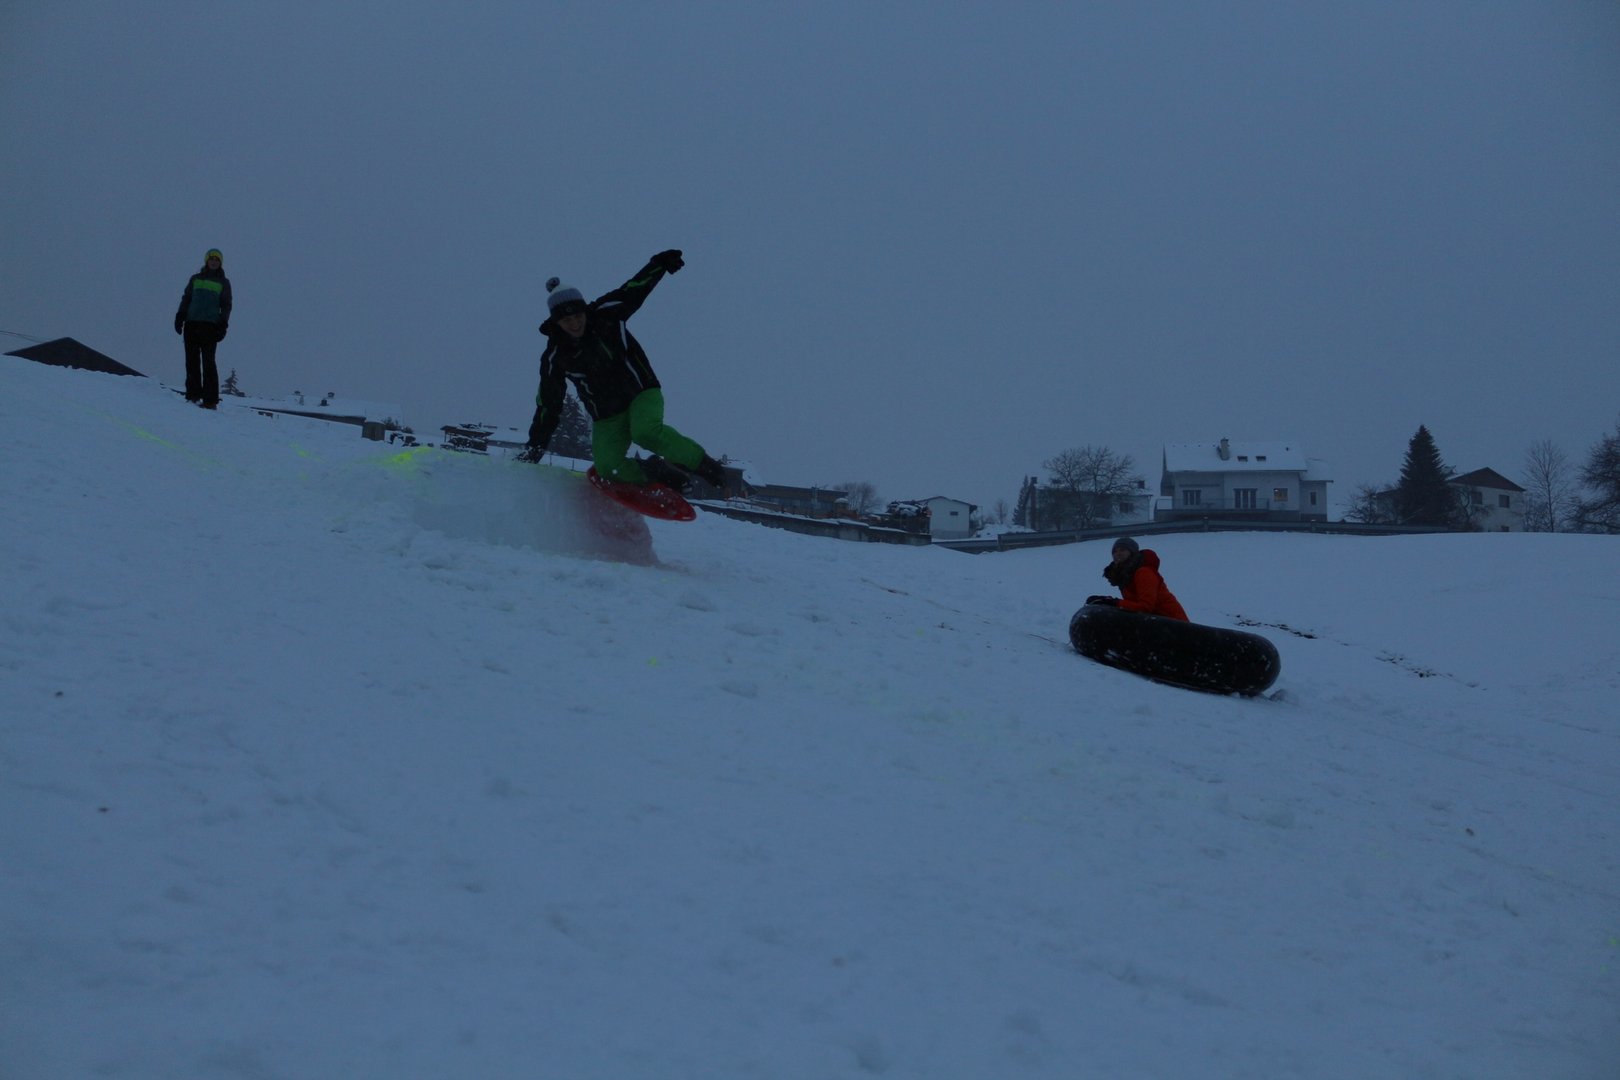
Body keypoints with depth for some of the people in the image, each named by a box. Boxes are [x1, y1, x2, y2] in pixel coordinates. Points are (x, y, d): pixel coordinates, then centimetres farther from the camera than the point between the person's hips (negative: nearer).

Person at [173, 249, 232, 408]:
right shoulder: (195, 279, 16)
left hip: (210, 325, -3)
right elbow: (186, 299, 17)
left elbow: (226, 306, 8)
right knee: (192, 360, 1)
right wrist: (180, 317, 6)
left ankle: (210, 399, -11)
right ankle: (193, 393, 7)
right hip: (192, 323, 3)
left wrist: (223, 324, -3)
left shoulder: (223, 283, 10)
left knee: (208, 361, -9)